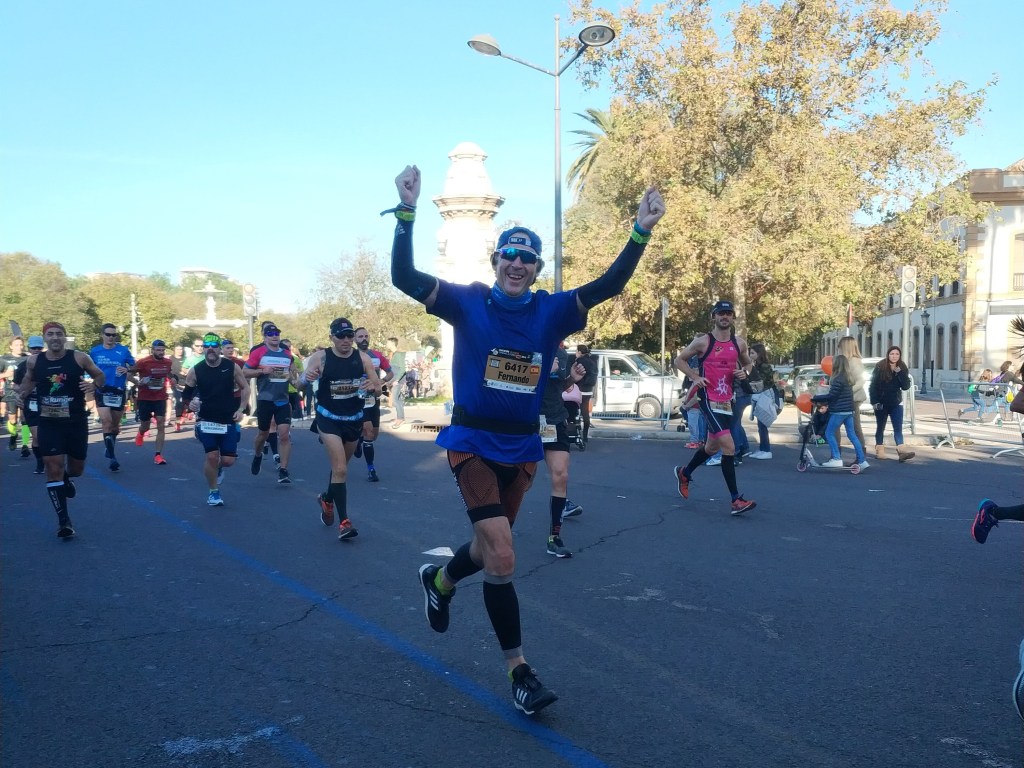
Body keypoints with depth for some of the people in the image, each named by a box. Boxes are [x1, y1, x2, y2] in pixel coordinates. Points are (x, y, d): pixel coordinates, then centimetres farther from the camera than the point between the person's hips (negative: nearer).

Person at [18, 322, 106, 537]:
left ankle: (66, 478, 53)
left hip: (76, 422, 0)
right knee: (53, 469, -5)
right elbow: (29, 379, 18)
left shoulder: (79, 358, -8)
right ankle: (64, 520, 2)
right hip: (48, 423, 0)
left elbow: (101, 376, 4)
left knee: (77, 468, 13)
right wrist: (22, 393, -2)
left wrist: (93, 384, -18)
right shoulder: (34, 361, -2)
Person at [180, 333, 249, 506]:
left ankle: (219, 467, 36)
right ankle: (213, 492, 14)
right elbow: (186, 395, 3)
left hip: (229, 421, 1)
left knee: (228, 460, -2)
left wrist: (240, 409, -5)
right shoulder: (195, 371, -5)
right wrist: (189, 403, -19)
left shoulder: (232, 367, -5)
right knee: (212, 456, -8)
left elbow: (245, 388, 5)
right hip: (207, 420, -1)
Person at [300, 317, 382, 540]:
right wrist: (306, 377, -41)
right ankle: (344, 522, -8)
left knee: (339, 466, 21)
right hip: (329, 420, -4)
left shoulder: (363, 358, -6)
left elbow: (378, 390, -4)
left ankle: (327, 499, 48)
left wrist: (371, 387, -29)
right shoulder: (321, 357, -12)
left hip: (354, 420, 4)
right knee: (340, 469, -13)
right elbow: (300, 382, -17)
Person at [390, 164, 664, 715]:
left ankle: (439, 580, 54)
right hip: (473, 443, -4)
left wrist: (641, 232, -18)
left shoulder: (551, 311, 0)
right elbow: (403, 277, -15)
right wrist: (407, 214, -27)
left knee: (490, 547, 20)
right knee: (502, 557, -13)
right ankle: (518, 668, 4)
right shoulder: (468, 302, -7)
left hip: (522, 448, 4)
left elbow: (609, 285, -7)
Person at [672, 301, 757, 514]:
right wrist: (695, 377, -9)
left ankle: (684, 473, 46)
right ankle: (736, 500, -15)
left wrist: (743, 372, 1)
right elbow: (679, 360, 4)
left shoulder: (739, 343, 7)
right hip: (709, 399, -7)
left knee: (712, 447, 20)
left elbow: (747, 363, 24)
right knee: (729, 447, -18)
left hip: (727, 400, 7)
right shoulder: (702, 341, -6)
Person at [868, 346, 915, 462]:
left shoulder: (902, 369, 0)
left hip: (896, 403, 2)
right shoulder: (880, 367, -8)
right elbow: (873, 385, -7)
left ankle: (901, 451, -17)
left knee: (898, 428, -7)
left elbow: (906, 386, -7)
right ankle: (879, 451, 16)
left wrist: (900, 373, -19)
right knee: (880, 427, 9)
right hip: (881, 403, -2)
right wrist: (874, 401, -12)